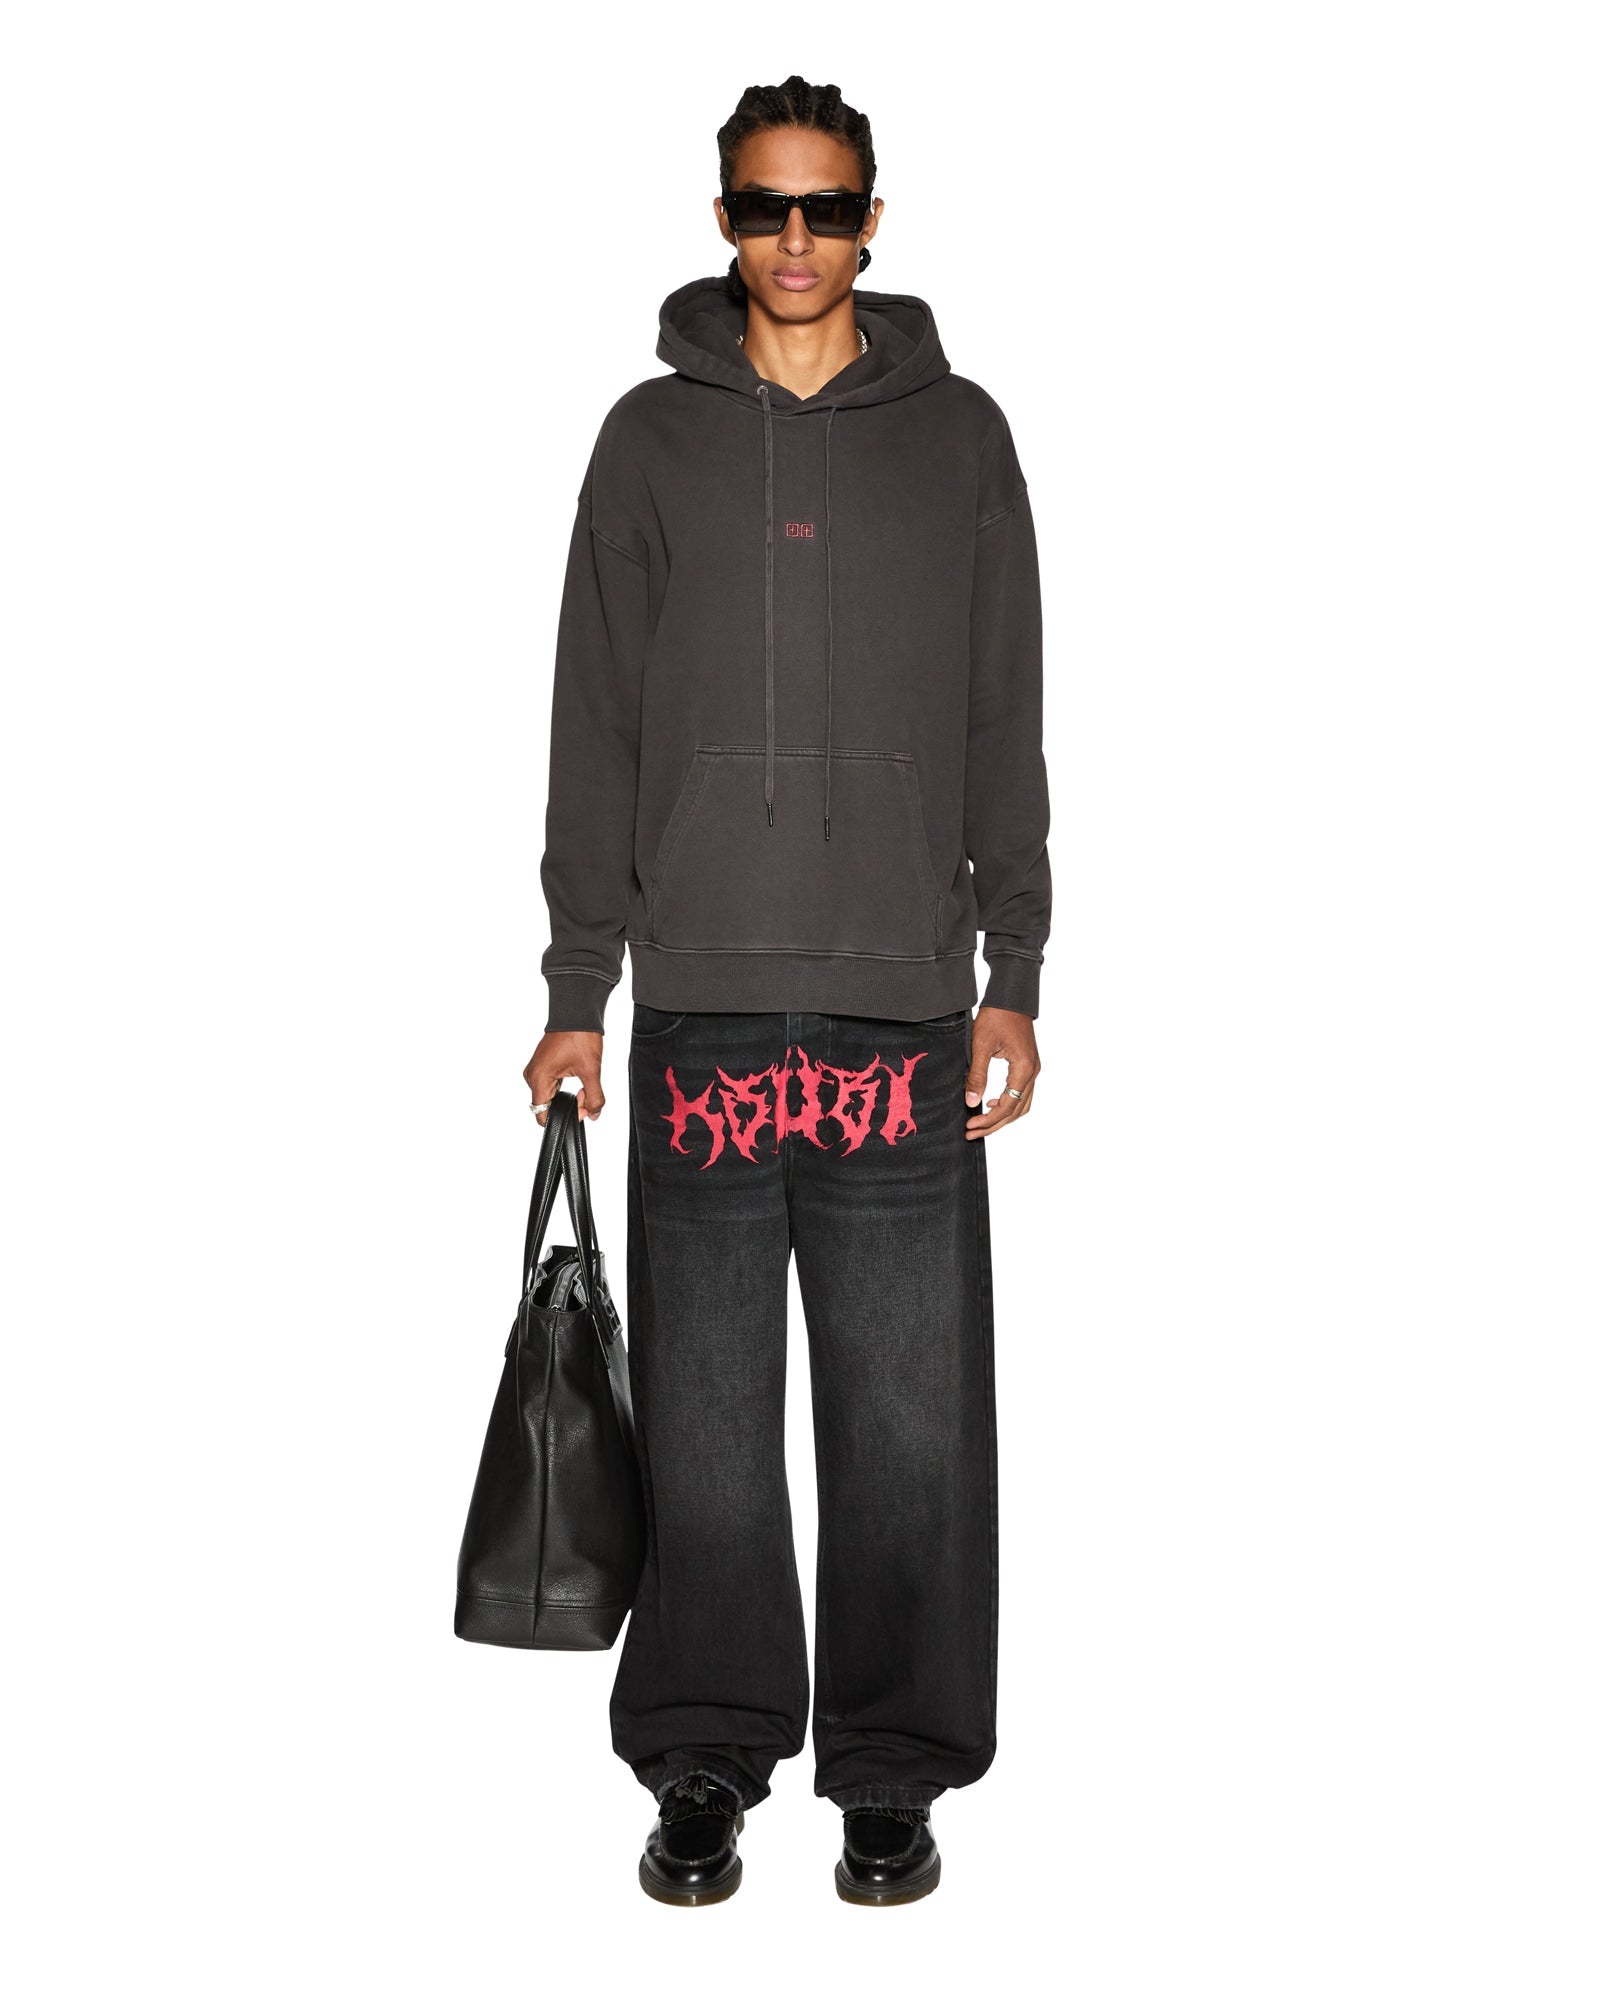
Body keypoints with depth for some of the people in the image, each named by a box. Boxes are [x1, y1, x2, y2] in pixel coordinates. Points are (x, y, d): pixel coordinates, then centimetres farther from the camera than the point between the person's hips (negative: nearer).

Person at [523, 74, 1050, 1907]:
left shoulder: (957, 434, 10)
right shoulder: (652, 437, 10)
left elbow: (1006, 729, 9)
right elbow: (595, 732, 8)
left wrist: (1013, 978, 3)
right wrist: (578, 991, 2)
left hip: (906, 1002, 0)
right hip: (703, 1001, 0)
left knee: (911, 1421, 3)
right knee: (703, 1420, 5)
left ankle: (895, 1771, 18)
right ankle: (705, 1766, 19)